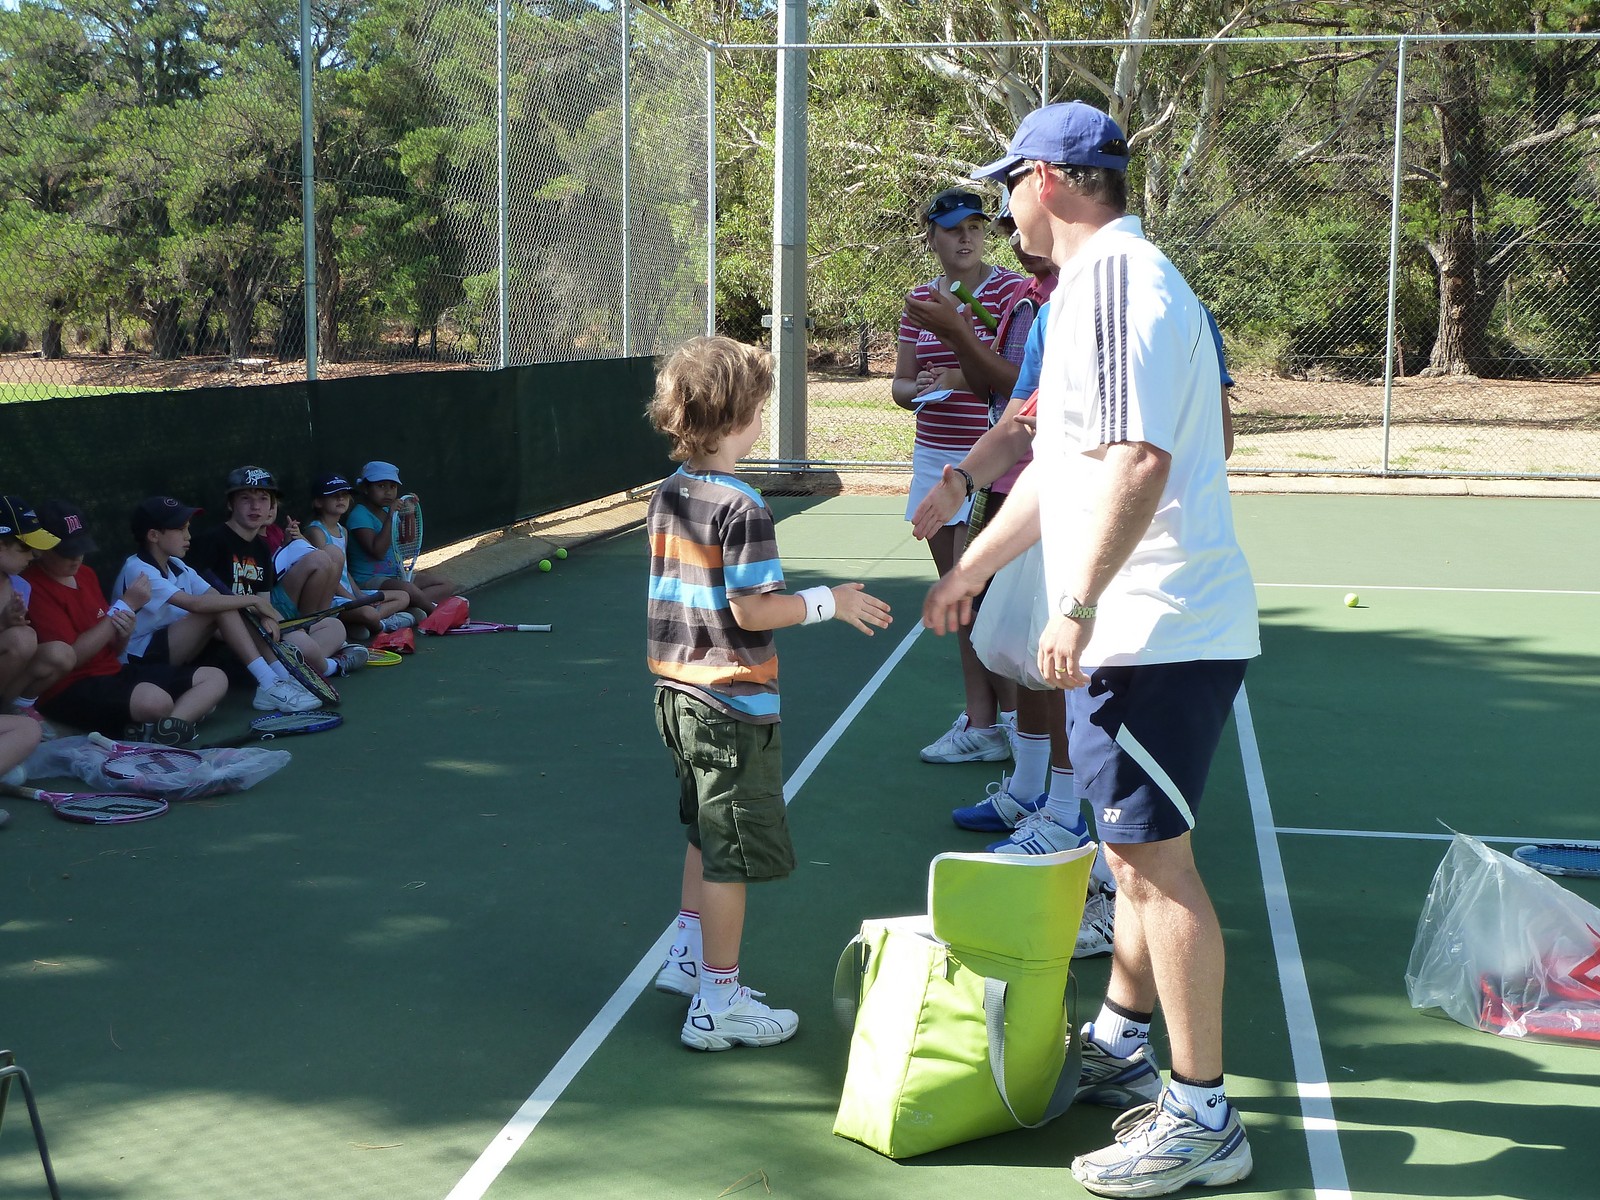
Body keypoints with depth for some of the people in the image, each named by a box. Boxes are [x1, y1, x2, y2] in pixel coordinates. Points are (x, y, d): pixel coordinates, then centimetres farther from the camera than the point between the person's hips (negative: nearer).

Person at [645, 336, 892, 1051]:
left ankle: (688, 957, 36)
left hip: (677, 692, 9)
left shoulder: (668, 495, 5)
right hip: (732, 705, -9)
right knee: (731, 855, 1)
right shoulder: (741, 507, -20)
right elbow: (752, 612, -21)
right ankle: (718, 1005, 9)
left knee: (706, 835, 25)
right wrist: (828, 602, -9)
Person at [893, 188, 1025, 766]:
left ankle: (985, 724, 3)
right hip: (934, 457, 7)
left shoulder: (1010, 290, -7)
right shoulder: (921, 299, 11)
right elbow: (900, 384, 14)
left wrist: (960, 379, -24)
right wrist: (920, 388, -8)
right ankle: (983, 716, 15)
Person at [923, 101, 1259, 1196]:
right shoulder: (1110, 280, 19)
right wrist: (974, 565, 33)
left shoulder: (1115, 278, -15)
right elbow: (1064, 461, 27)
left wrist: (1080, 602, -25)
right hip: (1142, 626, 10)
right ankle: (1120, 1046, 35)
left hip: (1156, 628, -10)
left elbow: (1137, 458, -26)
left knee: (1153, 856, -5)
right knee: (1138, 848, 20)